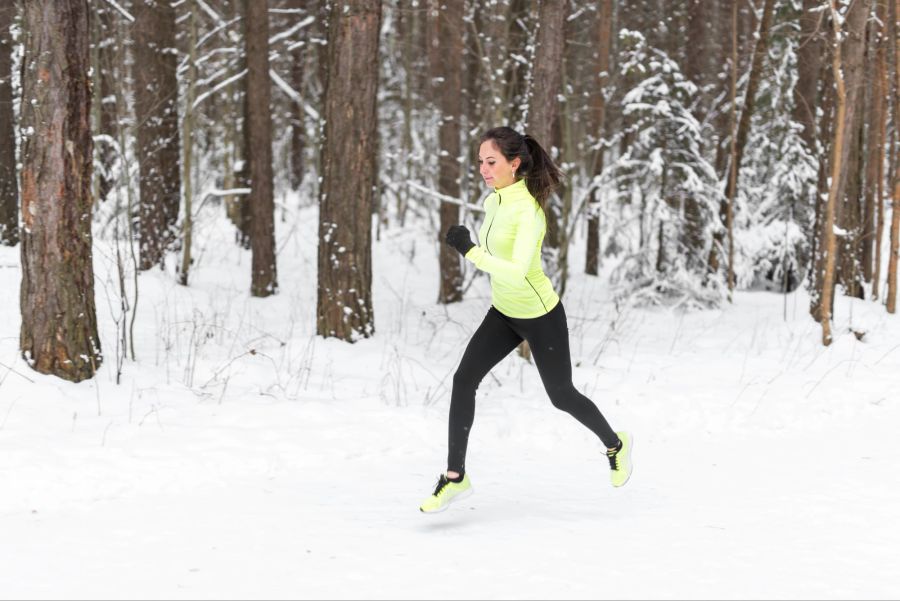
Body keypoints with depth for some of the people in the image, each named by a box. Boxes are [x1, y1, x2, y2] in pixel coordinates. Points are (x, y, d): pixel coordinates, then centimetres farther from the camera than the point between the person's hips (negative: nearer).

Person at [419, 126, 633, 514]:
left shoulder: (528, 211, -29)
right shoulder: (493, 201, -3)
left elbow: (518, 272, -40)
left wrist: (469, 251, -42)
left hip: (540, 317, -7)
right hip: (503, 313, 7)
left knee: (561, 396, 10)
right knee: (464, 380, -10)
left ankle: (615, 445, 39)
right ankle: (455, 476, -4)